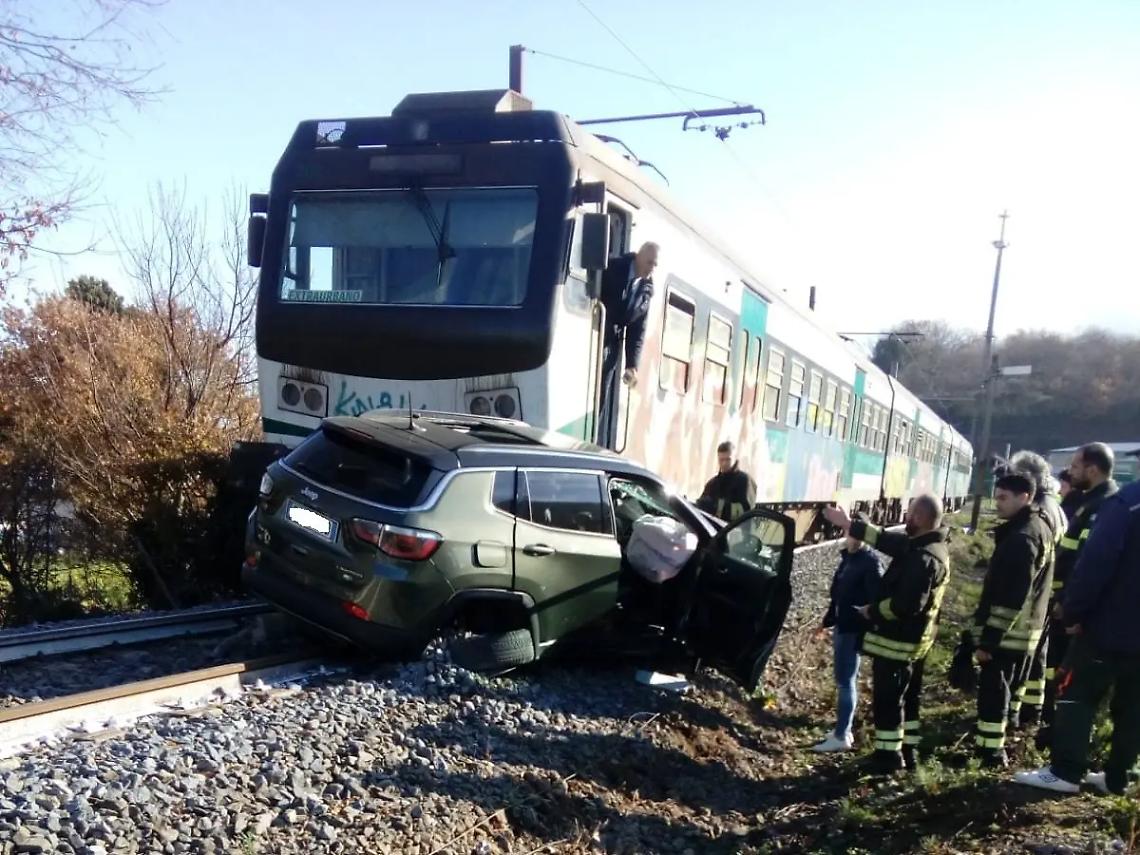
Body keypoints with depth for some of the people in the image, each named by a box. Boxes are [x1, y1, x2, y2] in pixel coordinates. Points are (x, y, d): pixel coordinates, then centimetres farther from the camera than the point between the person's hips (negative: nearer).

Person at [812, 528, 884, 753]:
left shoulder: (871, 563, -15)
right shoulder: (849, 558, 10)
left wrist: (866, 631, -23)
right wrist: (828, 621, 20)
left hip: (853, 630, -8)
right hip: (842, 627, 9)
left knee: (845, 682, -4)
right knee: (844, 681, 14)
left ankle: (842, 736, 3)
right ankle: (843, 730, 23)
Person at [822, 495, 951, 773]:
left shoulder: (923, 559, -28)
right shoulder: (925, 545, 4)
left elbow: (906, 604, -31)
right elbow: (888, 540, 14)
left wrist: (872, 611, -15)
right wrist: (849, 525, 14)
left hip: (898, 641, -10)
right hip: (915, 639, 10)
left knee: (887, 699, 3)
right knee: (909, 697, 19)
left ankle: (889, 754, 13)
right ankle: (908, 751, 29)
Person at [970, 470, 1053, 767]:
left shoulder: (1021, 537, -22)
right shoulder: (1039, 527, 11)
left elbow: (1011, 598, -25)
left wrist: (988, 639, -21)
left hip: (1006, 633, -10)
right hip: (1022, 631, 10)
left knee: (993, 690, -1)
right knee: (1003, 689, 18)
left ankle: (990, 751, 7)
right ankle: (989, 742, 29)